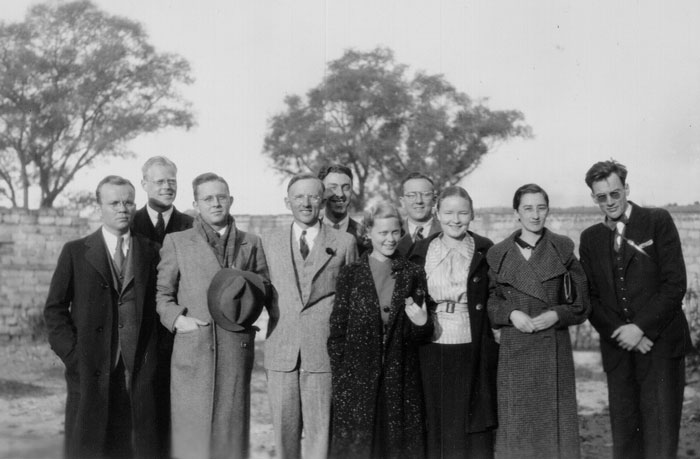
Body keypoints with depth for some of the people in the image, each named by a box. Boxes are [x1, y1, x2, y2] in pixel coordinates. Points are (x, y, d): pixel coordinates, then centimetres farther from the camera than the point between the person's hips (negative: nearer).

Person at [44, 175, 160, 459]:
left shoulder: (150, 252, 8)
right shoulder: (75, 252, 5)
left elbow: (157, 305, 8)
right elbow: (55, 309, 5)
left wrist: (152, 361, -1)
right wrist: (73, 356, -4)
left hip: (140, 372, 1)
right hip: (90, 372, -1)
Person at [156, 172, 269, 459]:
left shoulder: (251, 244, 15)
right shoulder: (176, 242, 11)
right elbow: (162, 293, 11)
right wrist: (176, 318, -5)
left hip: (236, 349, 1)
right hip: (192, 349, -1)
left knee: (231, 429, 4)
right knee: (192, 432, -1)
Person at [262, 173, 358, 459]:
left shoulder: (344, 242, 4)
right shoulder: (270, 241, 10)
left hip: (324, 351, -2)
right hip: (281, 352, 2)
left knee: (319, 429, 1)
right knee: (284, 428, 8)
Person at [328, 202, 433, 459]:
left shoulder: (413, 275, 6)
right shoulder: (350, 274, 2)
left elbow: (420, 337, 10)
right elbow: (337, 331, 3)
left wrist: (422, 324, -12)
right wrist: (339, 379, -1)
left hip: (401, 379, 1)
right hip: (357, 378, -1)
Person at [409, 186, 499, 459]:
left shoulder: (485, 251, 2)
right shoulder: (421, 251, 6)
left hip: (474, 352, -1)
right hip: (433, 351, 1)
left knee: (474, 426, 4)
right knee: (437, 425, 7)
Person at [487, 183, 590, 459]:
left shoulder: (563, 249, 3)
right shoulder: (498, 255, 5)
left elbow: (581, 305, 5)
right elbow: (490, 303, 9)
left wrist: (556, 315, -12)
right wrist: (511, 313, -10)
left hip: (555, 350, 0)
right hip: (514, 351, 0)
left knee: (555, 420, 1)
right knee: (517, 424, 2)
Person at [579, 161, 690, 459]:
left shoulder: (658, 222, 0)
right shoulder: (590, 238, 12)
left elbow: (675, 284, -6)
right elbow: (589, 297, 8)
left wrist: (641, 328, -12)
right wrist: (621, 333, -7)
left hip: (661, 346, -3)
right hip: (619, 350, 4)